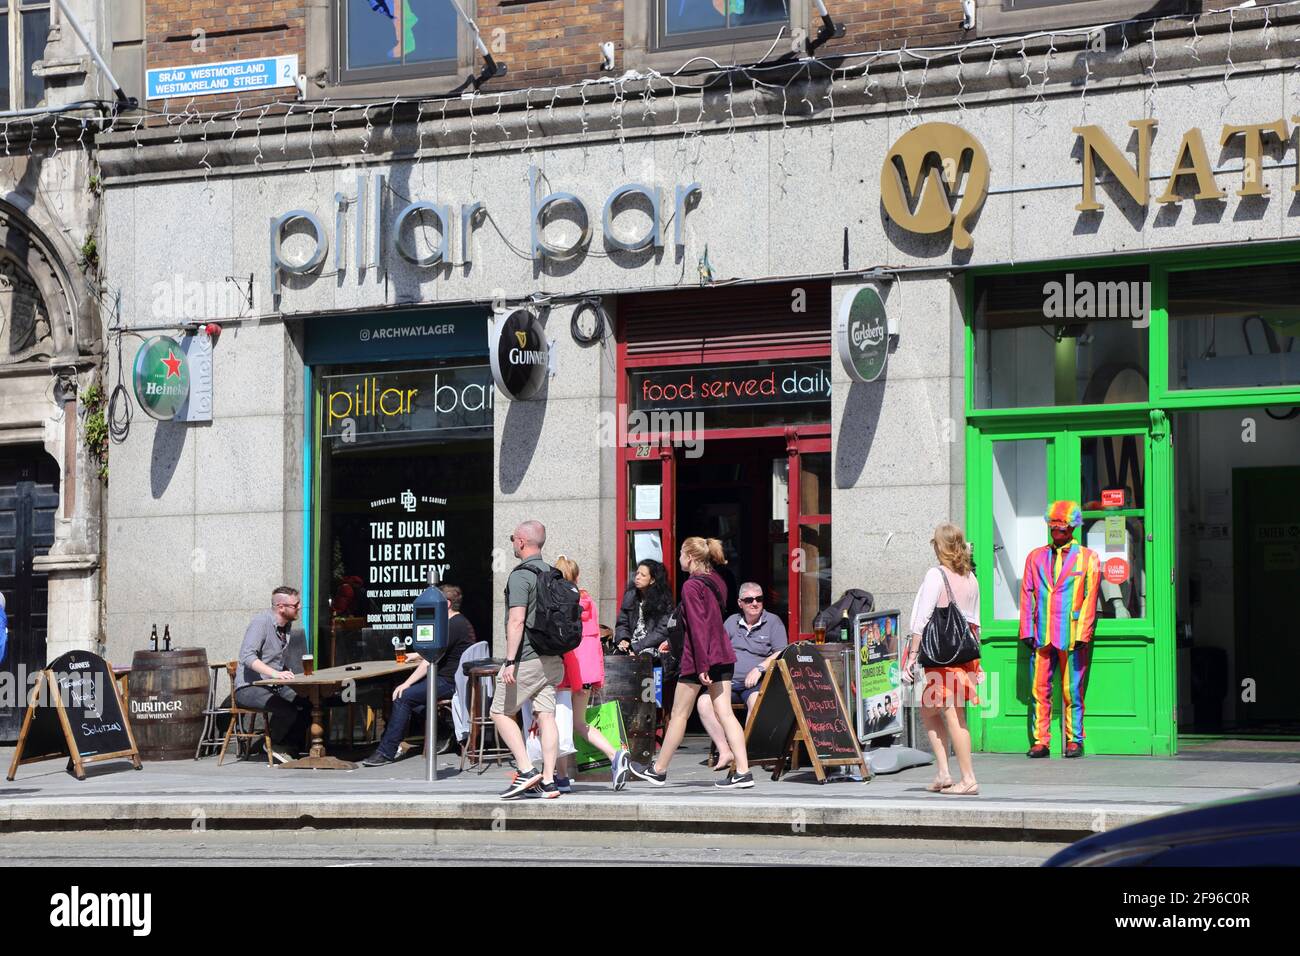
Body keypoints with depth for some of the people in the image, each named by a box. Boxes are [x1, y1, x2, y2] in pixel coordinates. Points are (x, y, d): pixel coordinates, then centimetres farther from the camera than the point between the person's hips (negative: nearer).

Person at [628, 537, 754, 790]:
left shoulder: (691, 586, -12)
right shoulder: (717, 583, 13)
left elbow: (698, 626, -18)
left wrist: (702, 666, -20)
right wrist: (674, 640, 30)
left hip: (699, 658, -7)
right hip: (723, 656, 7)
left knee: (679, 714, 4)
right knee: (725, 713, 2)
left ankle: (658, 770, 16)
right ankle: (742, 772, -6)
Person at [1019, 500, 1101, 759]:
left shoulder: (1088, 558, 7)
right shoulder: (1035, 557, 15)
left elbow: (1090, 599, 1)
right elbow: (1027, 596, 13)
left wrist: (1082, 635, -7)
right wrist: (1027, 631, 3)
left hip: (1072, 637, -3)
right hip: (1042, 636, 3)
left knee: (1072, 691, -1)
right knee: (1039, 689, -1)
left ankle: (1074, 740, 7)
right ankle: (1040, 741, 3)